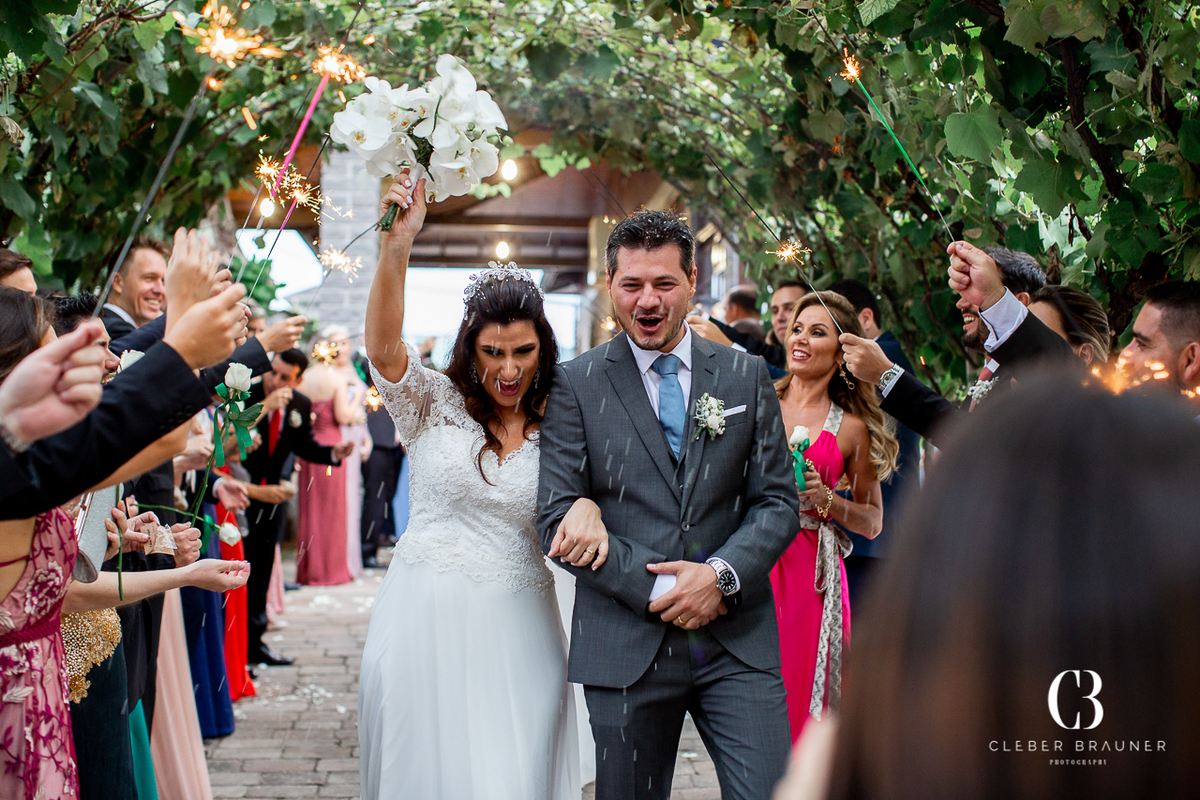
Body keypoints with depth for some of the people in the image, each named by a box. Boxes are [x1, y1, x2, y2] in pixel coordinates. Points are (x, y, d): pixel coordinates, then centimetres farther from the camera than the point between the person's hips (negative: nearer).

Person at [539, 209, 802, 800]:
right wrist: (656, 590, -12)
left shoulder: (746, 376, 8)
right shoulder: (575, 385, 1)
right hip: (626, 643, -1)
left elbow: (778, 500, 6)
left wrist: (721, 574, -12)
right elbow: (555, 518, -5)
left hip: (737, 640, 1)